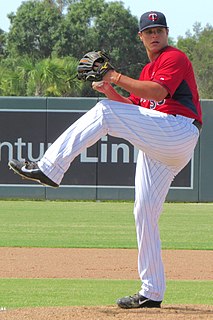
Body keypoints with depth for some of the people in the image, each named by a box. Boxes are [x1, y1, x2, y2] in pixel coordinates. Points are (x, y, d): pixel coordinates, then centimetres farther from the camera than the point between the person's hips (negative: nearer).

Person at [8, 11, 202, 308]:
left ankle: (50, 167, -22)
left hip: (179, 131, -9)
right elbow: (135, 109, 26)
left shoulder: (175, 58, 2)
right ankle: (152, 292, 7)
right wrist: (110, 91, 10)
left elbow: (159, 92, -16)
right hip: (156, 149, 9)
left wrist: (119, 79, -13)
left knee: (104, 112, -18)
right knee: (145, 214, 5)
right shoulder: (147, 70, 30)